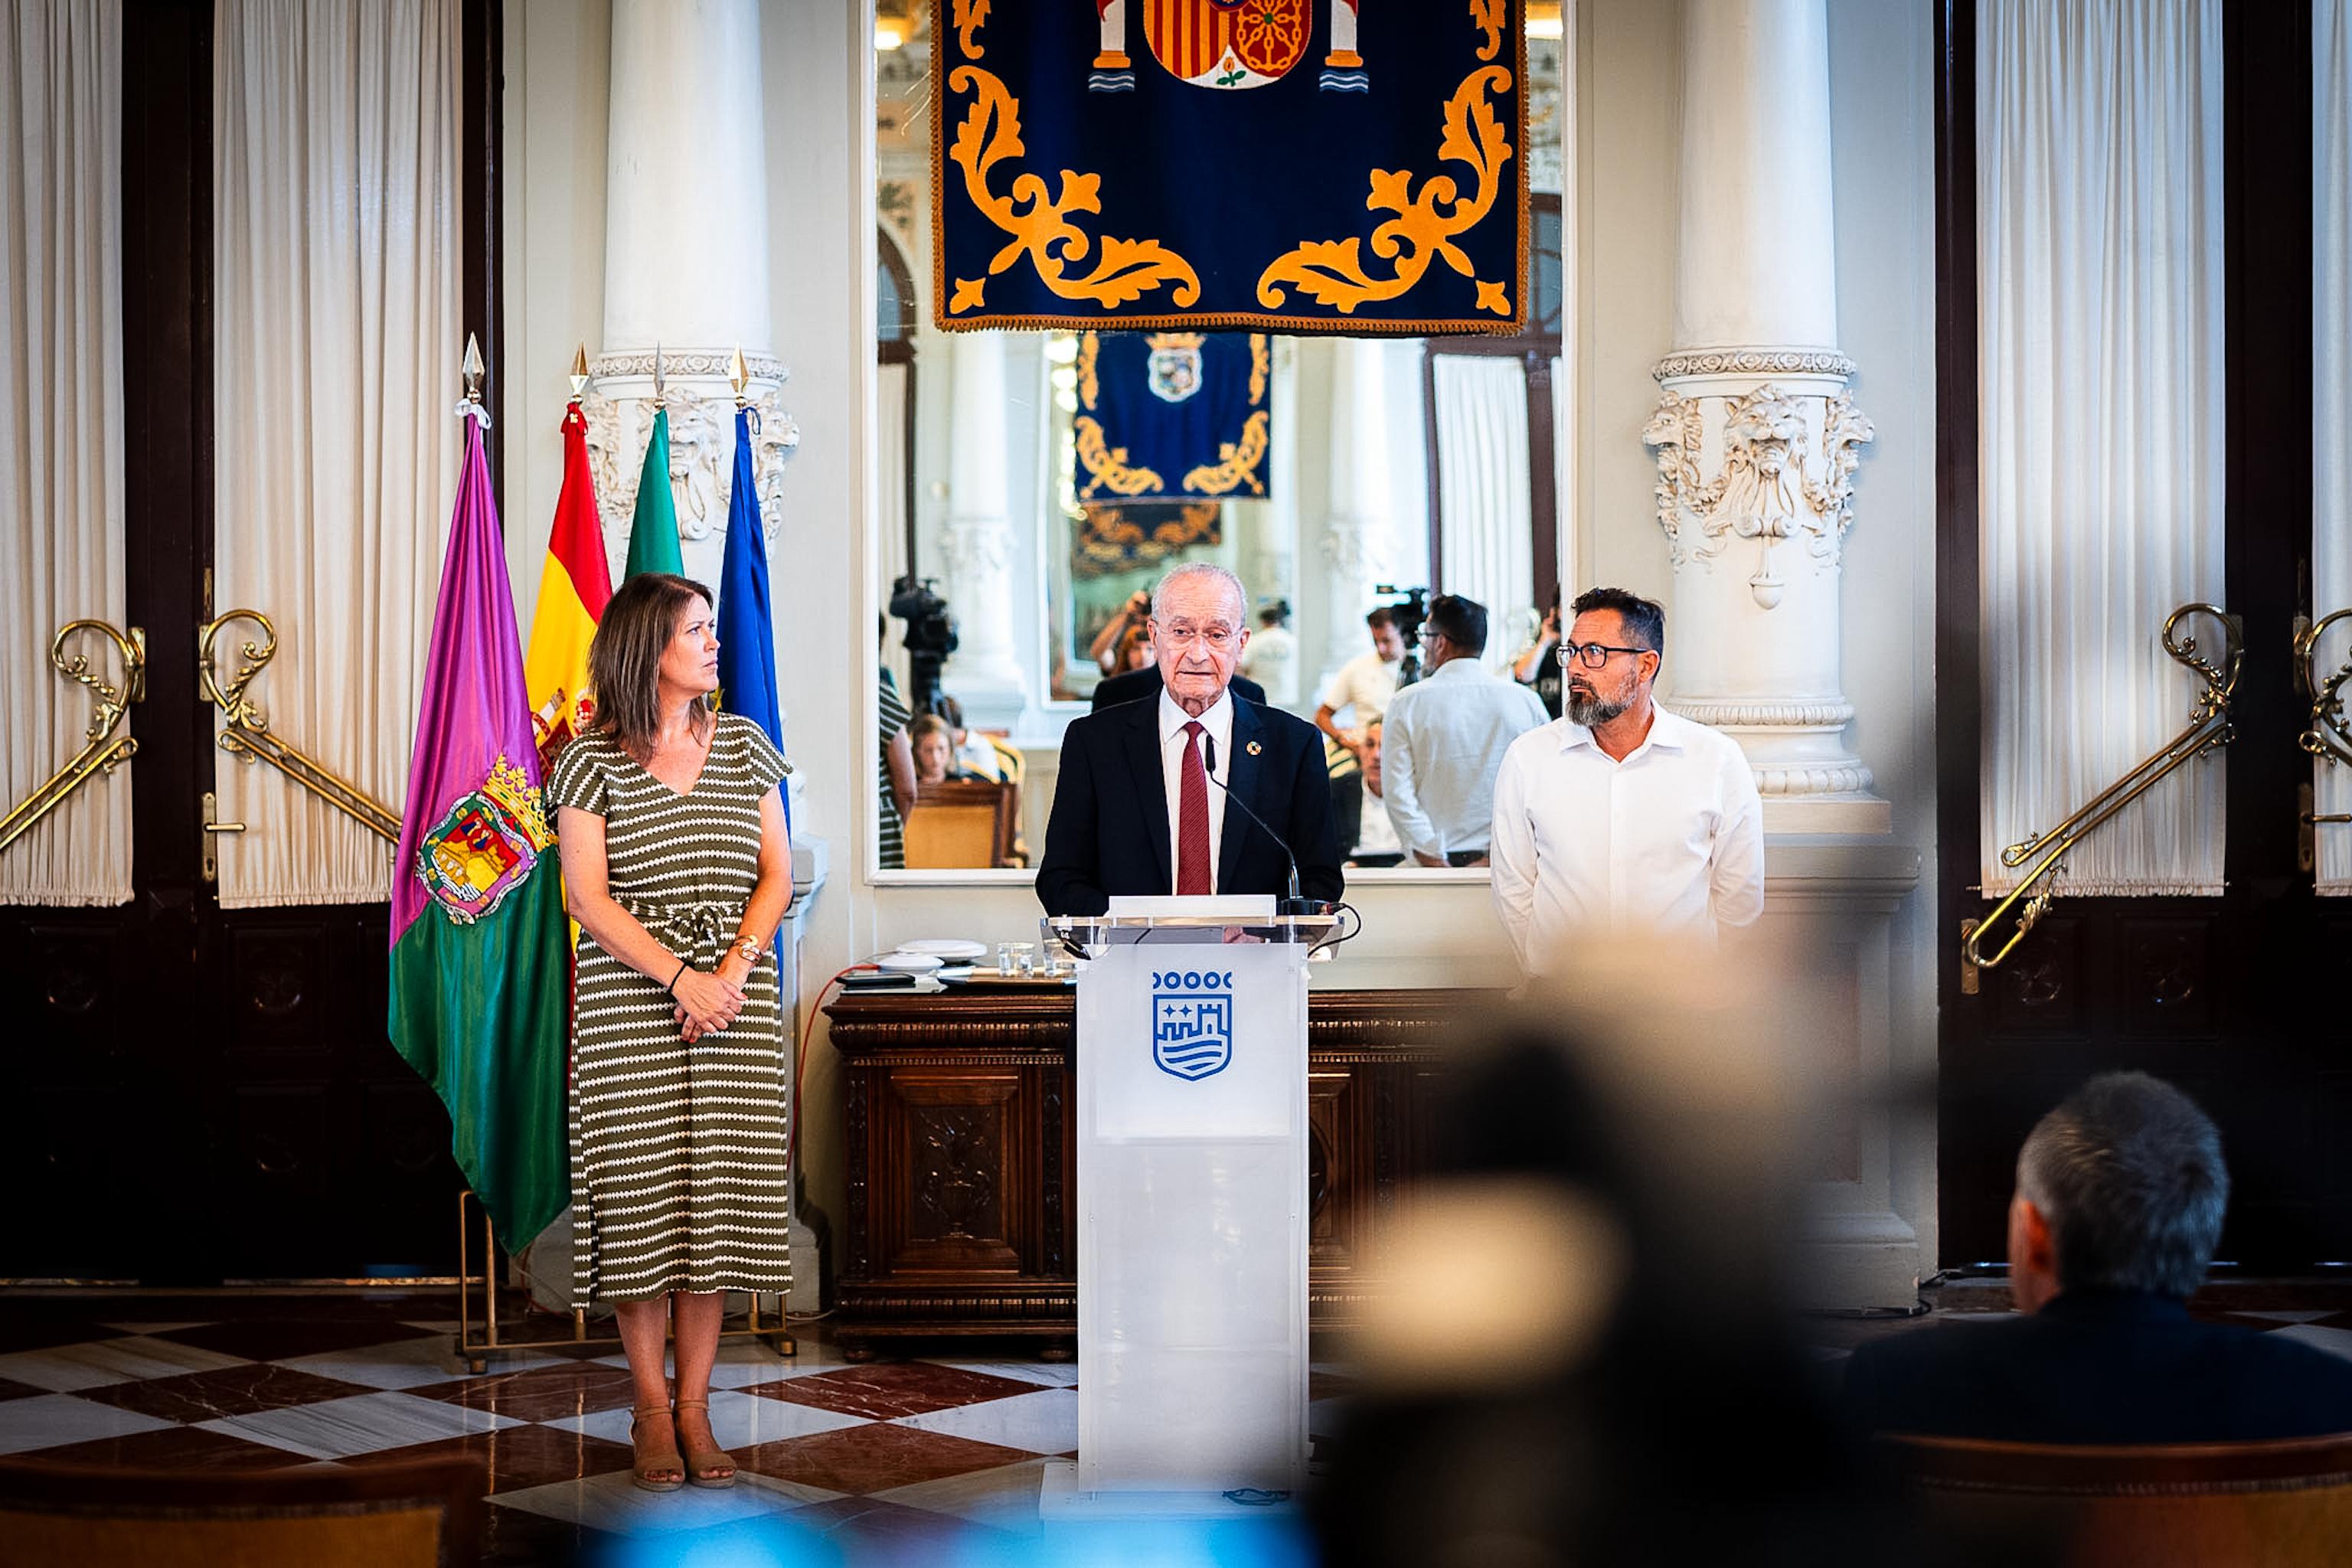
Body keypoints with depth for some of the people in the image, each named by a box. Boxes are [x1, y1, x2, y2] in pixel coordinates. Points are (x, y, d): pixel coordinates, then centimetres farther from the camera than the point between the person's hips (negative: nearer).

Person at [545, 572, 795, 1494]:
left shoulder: (743, 747, 9)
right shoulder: (593, 760, -2)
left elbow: (776, 875, 6)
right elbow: (588, 898, -8)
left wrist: (732, 973, -9)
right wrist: (680, 978, -17)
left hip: (733, 995, 3)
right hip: (630, 998, -3)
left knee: (716, 1196, 1)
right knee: (639, 1196, -2)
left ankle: (695, 1405, 8)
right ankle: (650, 1408, 9)